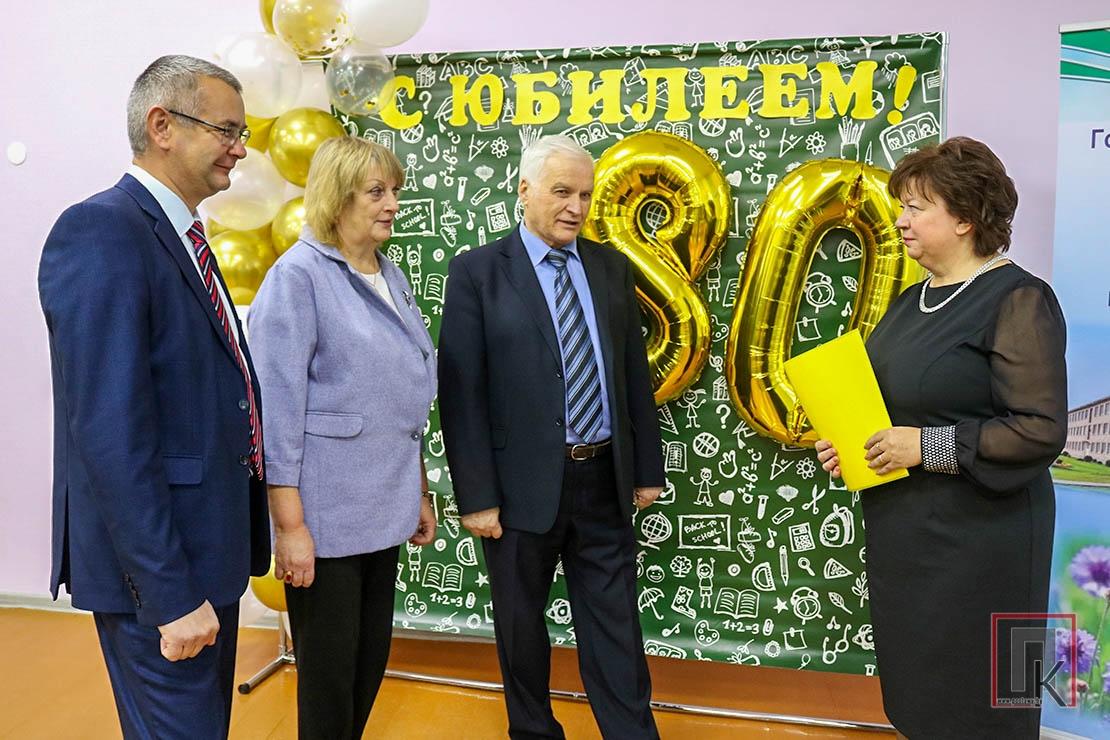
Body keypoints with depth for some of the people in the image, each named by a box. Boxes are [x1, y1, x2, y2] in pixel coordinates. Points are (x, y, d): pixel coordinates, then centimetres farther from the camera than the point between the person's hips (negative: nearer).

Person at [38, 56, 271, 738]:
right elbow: (110, 433, -24)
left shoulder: (184, 239, 11)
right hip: (156, 562, -9)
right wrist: (171, 593, -23)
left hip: (208, 551, 9)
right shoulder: (101, 232, -17)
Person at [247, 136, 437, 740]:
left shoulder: (389, 276, 11)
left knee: (372, 660, 17)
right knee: (329, 670, 8)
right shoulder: (297, 277, -11)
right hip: (325, 515, -7)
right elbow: (277, 406, -15)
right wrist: (290, 524, -17)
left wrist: (420, 492, 16)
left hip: (383, 507, 7)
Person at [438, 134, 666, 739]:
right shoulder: (477, 272, -7)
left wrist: (647, 467, 9)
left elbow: (635, 373, 9)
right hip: (523, 484, -2)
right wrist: (476, 495, -12)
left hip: (605, 480, 3)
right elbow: (461, 392, -10)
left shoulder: (611, 267, 6)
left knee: (615, 626, 12)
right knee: (522, 624, 16)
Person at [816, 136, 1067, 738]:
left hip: (975, 539, -8)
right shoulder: (914, 300, 10)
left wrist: (929, 447, -22)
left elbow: (1040, 430, -21)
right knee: (915, 690, 20)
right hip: (902, 532, 8)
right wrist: (848, 442, 2)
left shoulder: (1017, 300, -15)